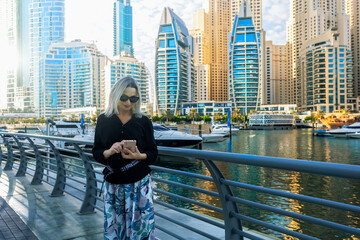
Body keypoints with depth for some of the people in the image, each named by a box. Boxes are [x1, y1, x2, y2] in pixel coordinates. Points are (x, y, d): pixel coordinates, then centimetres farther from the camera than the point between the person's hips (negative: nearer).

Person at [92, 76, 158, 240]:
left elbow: (153, 153, 3)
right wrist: (109, 152, -17)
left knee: (141, 226, 0)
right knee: (113, 226, 7)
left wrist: (139, 156, -18)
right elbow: (96, 153, 5)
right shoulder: (103, 120, 3)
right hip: (113, 183, 1)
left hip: (139, 183, -1)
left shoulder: (144, 121, 1)